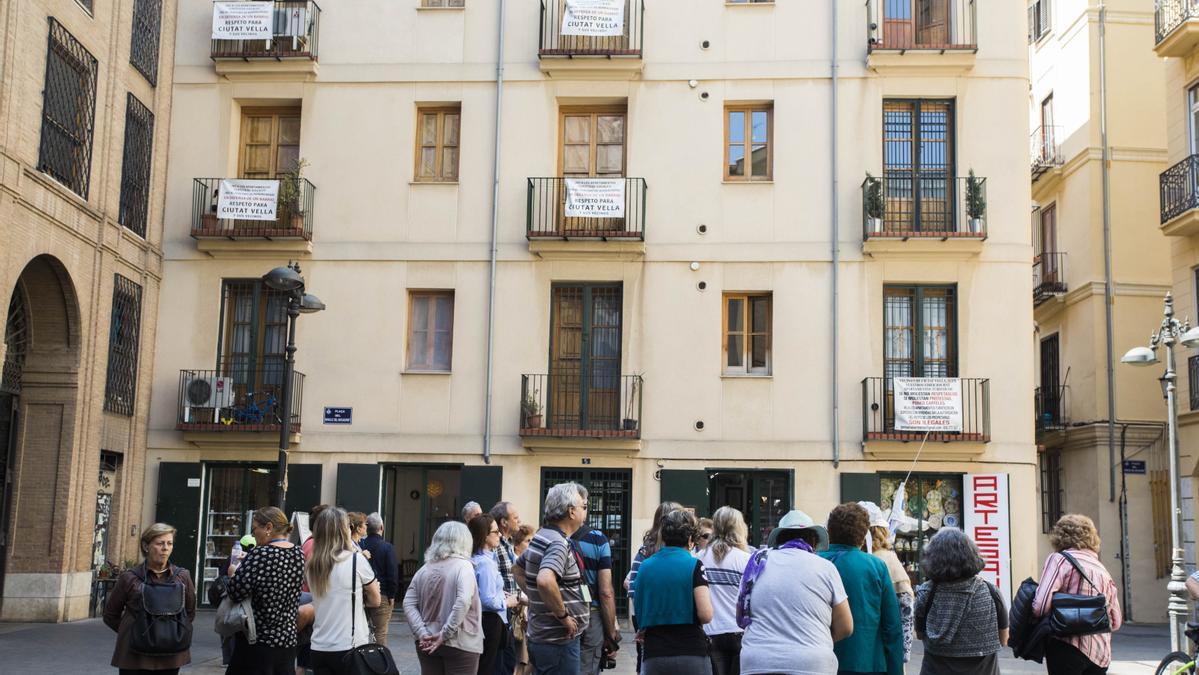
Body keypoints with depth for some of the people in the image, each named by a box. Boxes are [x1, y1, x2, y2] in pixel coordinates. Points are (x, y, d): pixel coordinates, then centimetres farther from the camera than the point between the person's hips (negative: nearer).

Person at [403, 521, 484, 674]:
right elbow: (463, 602, -23)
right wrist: (445, 634, -18)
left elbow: (409, 604, 1)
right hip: (460, 644, -5)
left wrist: (421, 633, -5)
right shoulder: (463, 566, -10)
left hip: (428, 644, 5)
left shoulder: (425, 569, 6)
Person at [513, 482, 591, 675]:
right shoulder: (558, 543, -19)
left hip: (540, 637, 10)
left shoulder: (541, 537, 11)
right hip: (559, 642, -10)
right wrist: (563, 615, -23)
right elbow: (545, 581, -37)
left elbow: (517, 569, 26)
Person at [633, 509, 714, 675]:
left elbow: (639, 613, 11)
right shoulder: (694, 565, -6)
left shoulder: (645, 566, 7)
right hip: (691, 654, -4)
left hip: (653, 656, 4)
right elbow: (705, 615, -12)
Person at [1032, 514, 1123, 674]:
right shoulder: (1103, 570, 15)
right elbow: (1115, 622, 17)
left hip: (1068, 649, -6)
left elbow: (1041, 605, -15)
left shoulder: (1060, 559, -4)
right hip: (1100, 655, 6)